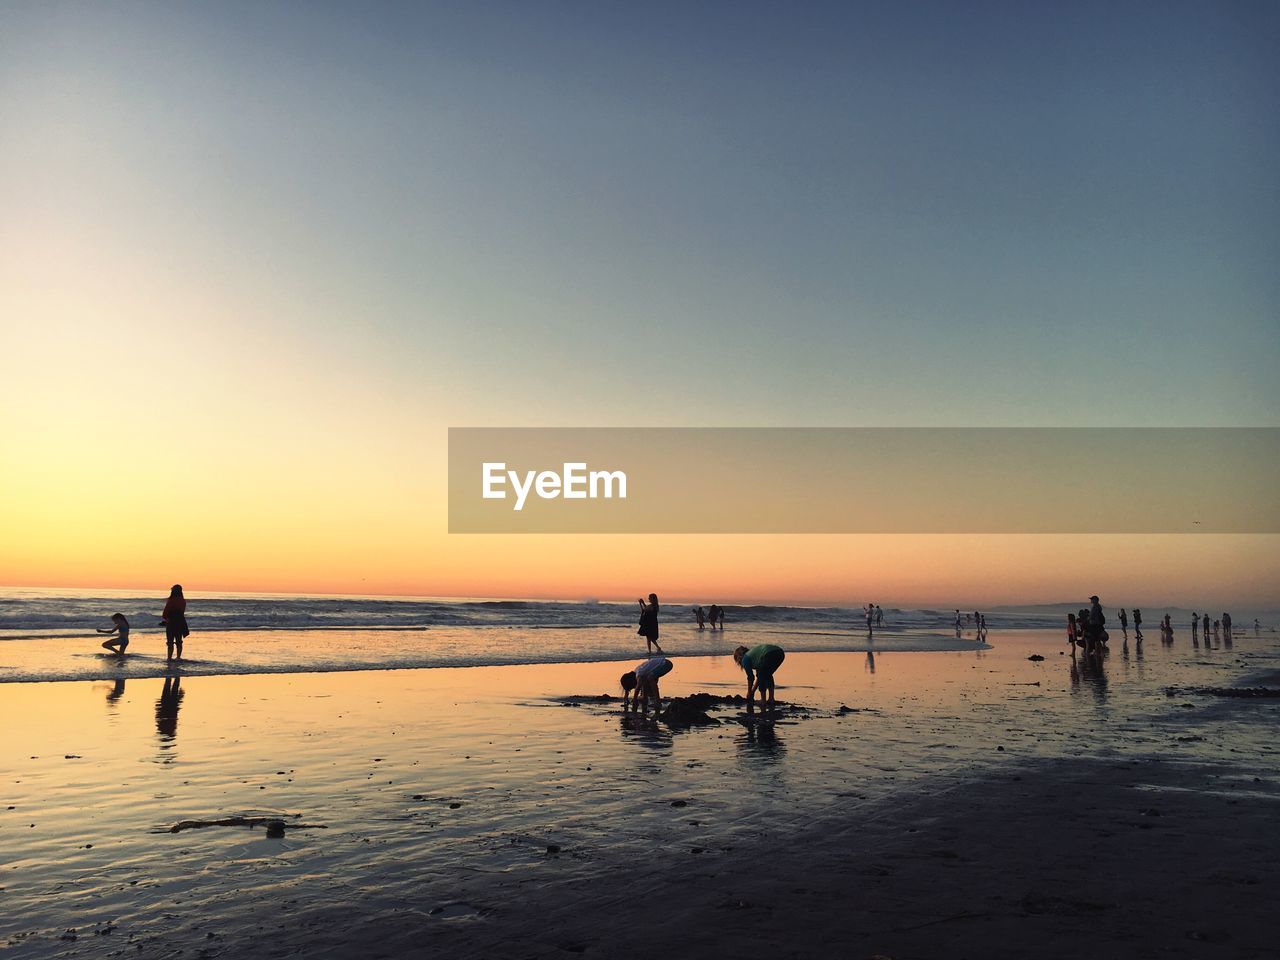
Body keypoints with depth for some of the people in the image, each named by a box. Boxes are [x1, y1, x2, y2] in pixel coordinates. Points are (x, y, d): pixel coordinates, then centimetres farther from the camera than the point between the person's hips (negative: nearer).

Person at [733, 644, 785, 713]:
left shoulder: (745, 659, 15)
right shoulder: (752, 653, 37)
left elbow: (750, 678, 18)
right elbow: (758, 675, 40)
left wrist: (749, 693, 30)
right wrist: (753, 691, 43)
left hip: (769, 655, -8)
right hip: (780, 653, 8)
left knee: (761, 677, 14)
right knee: (768, 676, 28)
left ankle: (763, 702, 13)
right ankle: (771, 700, 28)